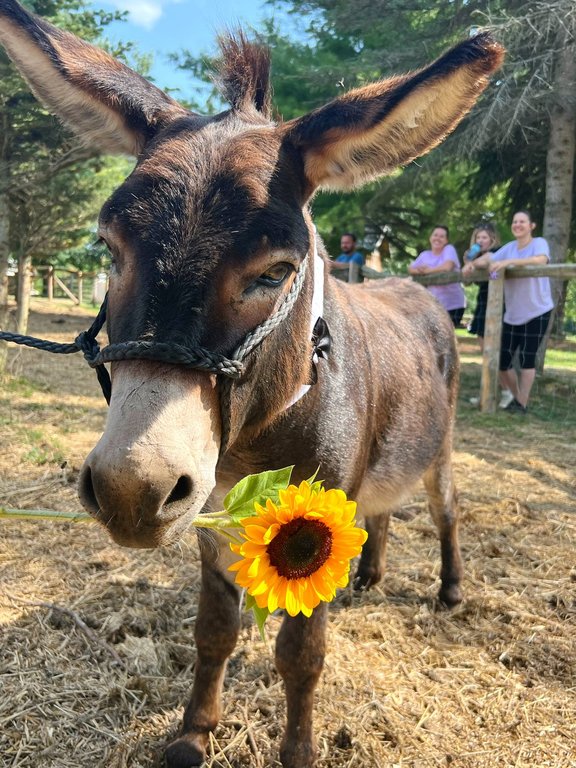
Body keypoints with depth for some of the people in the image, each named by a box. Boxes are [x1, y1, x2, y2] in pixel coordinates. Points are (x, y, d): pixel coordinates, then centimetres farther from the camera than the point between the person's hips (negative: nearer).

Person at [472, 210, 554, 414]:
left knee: (527, 358, -3)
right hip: (512, 315, 6)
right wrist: (474, 263, -21)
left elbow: (541, 260, -30)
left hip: (537, 312, -5)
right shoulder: (509, 247, 9)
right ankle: (516, 397, 25)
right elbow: (489, 260, 2)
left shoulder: (539, 243, -9)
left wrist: (509, 262, -39)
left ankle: (522, 403, 8)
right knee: (501, 359, 4)